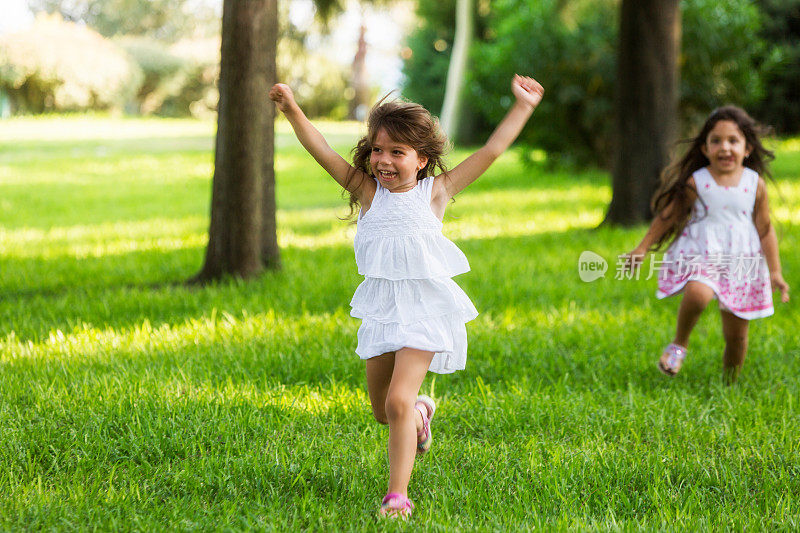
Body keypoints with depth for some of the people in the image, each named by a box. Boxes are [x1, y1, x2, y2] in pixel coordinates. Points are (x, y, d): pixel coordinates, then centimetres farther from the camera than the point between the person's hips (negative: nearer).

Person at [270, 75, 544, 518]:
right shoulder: (367, 191, 1)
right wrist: (292, 110, -13)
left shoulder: (435, 192, -4)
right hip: (381, 311, 4)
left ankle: (397, 496, -9)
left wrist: (521, 106, 2)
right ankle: (421, 412, 51)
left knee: (398, 402, -17)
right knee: (381, 410, 16)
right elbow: (324, 153, -3)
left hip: (423, 311, -4)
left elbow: (492, 150, -1)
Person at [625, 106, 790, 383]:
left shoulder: (755, 184, -1)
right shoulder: (696, 183, -6)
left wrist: (775, 272, 4)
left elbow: (765, 230, 6)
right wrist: (642, 249, 4)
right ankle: (679, 344, -8)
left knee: (736, 336, 5)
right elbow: (667, 216, 4)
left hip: (742, 263, 2)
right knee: (697, 294, -35)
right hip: (701, 256, -2)